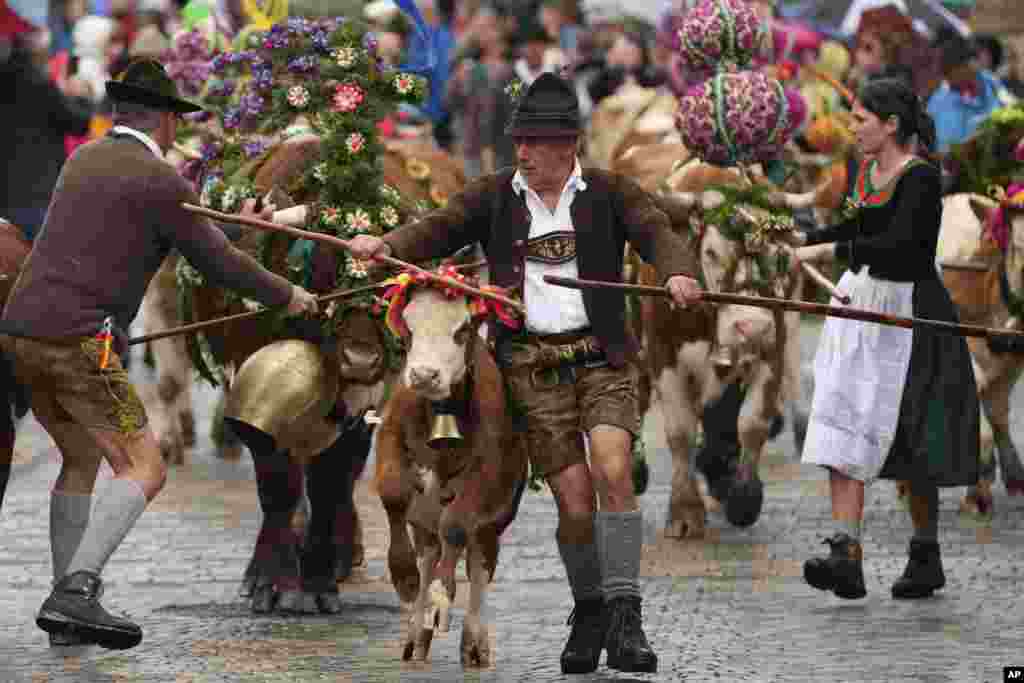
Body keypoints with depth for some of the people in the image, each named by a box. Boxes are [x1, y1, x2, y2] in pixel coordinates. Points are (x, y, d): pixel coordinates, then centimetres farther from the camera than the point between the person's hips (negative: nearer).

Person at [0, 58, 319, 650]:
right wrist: (287, 296, 18)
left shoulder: (84, 160, 19)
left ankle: (70, 607, 18)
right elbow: (221, 267, 1)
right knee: (144, 470, -5)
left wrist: (230, 223, 43)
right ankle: (77, 591, -22)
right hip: (79, 342, -8)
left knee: (82, 459, 23)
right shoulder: (163, 183, -4)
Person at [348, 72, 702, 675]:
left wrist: (678, 272, -32)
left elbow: (656, 233, -10)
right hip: (532, 364, 1)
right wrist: (387, 244, -20)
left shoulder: (608, 192, 4)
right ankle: (589, 614, 18)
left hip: (602, 356, -1)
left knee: (613, 471, -22)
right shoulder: (495, 196, 9)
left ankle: (624, 617, -18)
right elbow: (438, 232, 1)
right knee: (575, 501, -5)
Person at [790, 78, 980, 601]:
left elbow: (898, 243, -28)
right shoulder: (870, 170, 10)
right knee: (841, 431, -5)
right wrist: (803, 238, 23)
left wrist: (829, 250, -30)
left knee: (908, 441, 0)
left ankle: (926, 557, 16)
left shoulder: (920, 177, -15)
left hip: (906, 312, -8)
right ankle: (846, 557, -11)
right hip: (859, 307, 8)